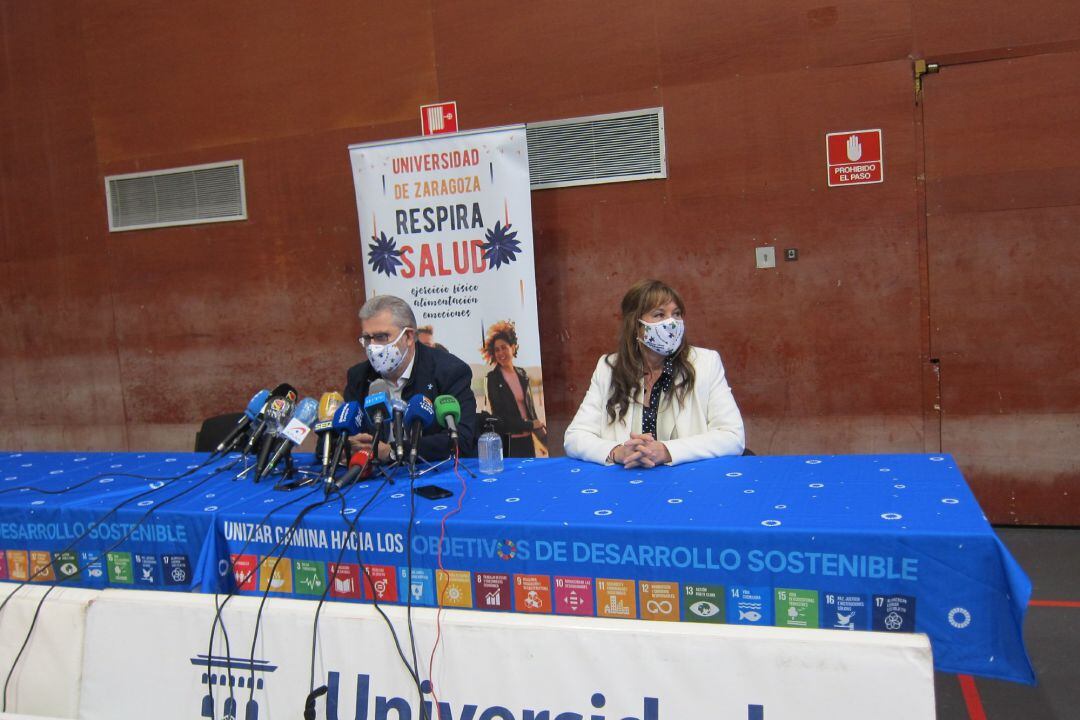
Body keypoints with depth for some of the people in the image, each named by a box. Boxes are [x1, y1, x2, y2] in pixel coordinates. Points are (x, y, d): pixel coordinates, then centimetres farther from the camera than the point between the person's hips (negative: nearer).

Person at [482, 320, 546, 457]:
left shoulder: (522, 374, 9)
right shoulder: (493, 378, -6)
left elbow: (530, 406, 13)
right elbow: (499, 415, -10)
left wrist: (539, 428, -2)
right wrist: (530, 425, -10)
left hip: (527, 438, 5)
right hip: (507, 441, -5)